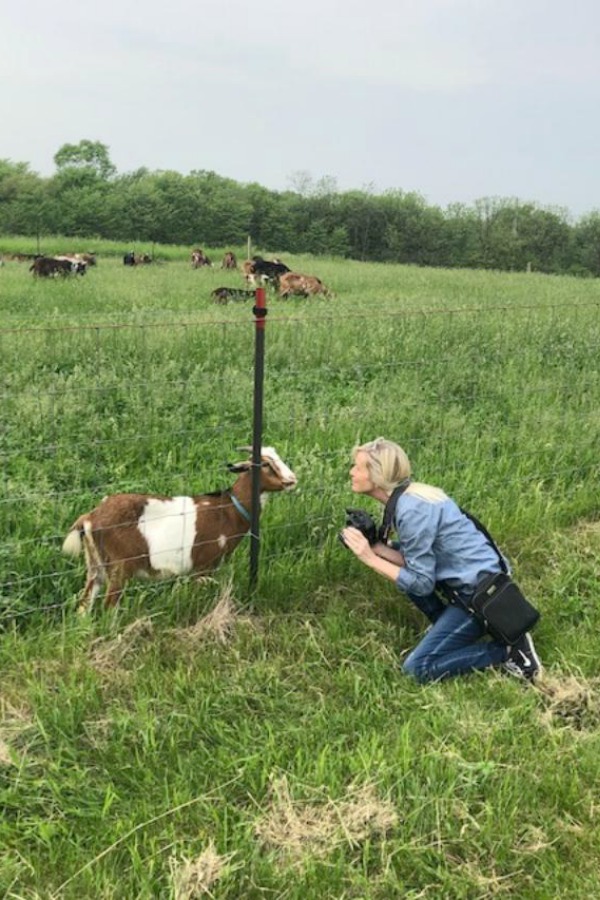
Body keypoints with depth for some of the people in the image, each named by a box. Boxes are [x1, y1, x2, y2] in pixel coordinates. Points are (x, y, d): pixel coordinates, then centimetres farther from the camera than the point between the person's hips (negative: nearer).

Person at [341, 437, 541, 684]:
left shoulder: (412, 510, -23)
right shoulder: (406, 497, 5)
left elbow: (421, 583, -19)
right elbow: (412, 560, 6)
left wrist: (370, 559, -17)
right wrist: (376, 547, -7)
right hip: (470, 579, 9)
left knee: (417, 668, -7)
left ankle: (507, 650, -1)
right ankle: (448, 627, 18)